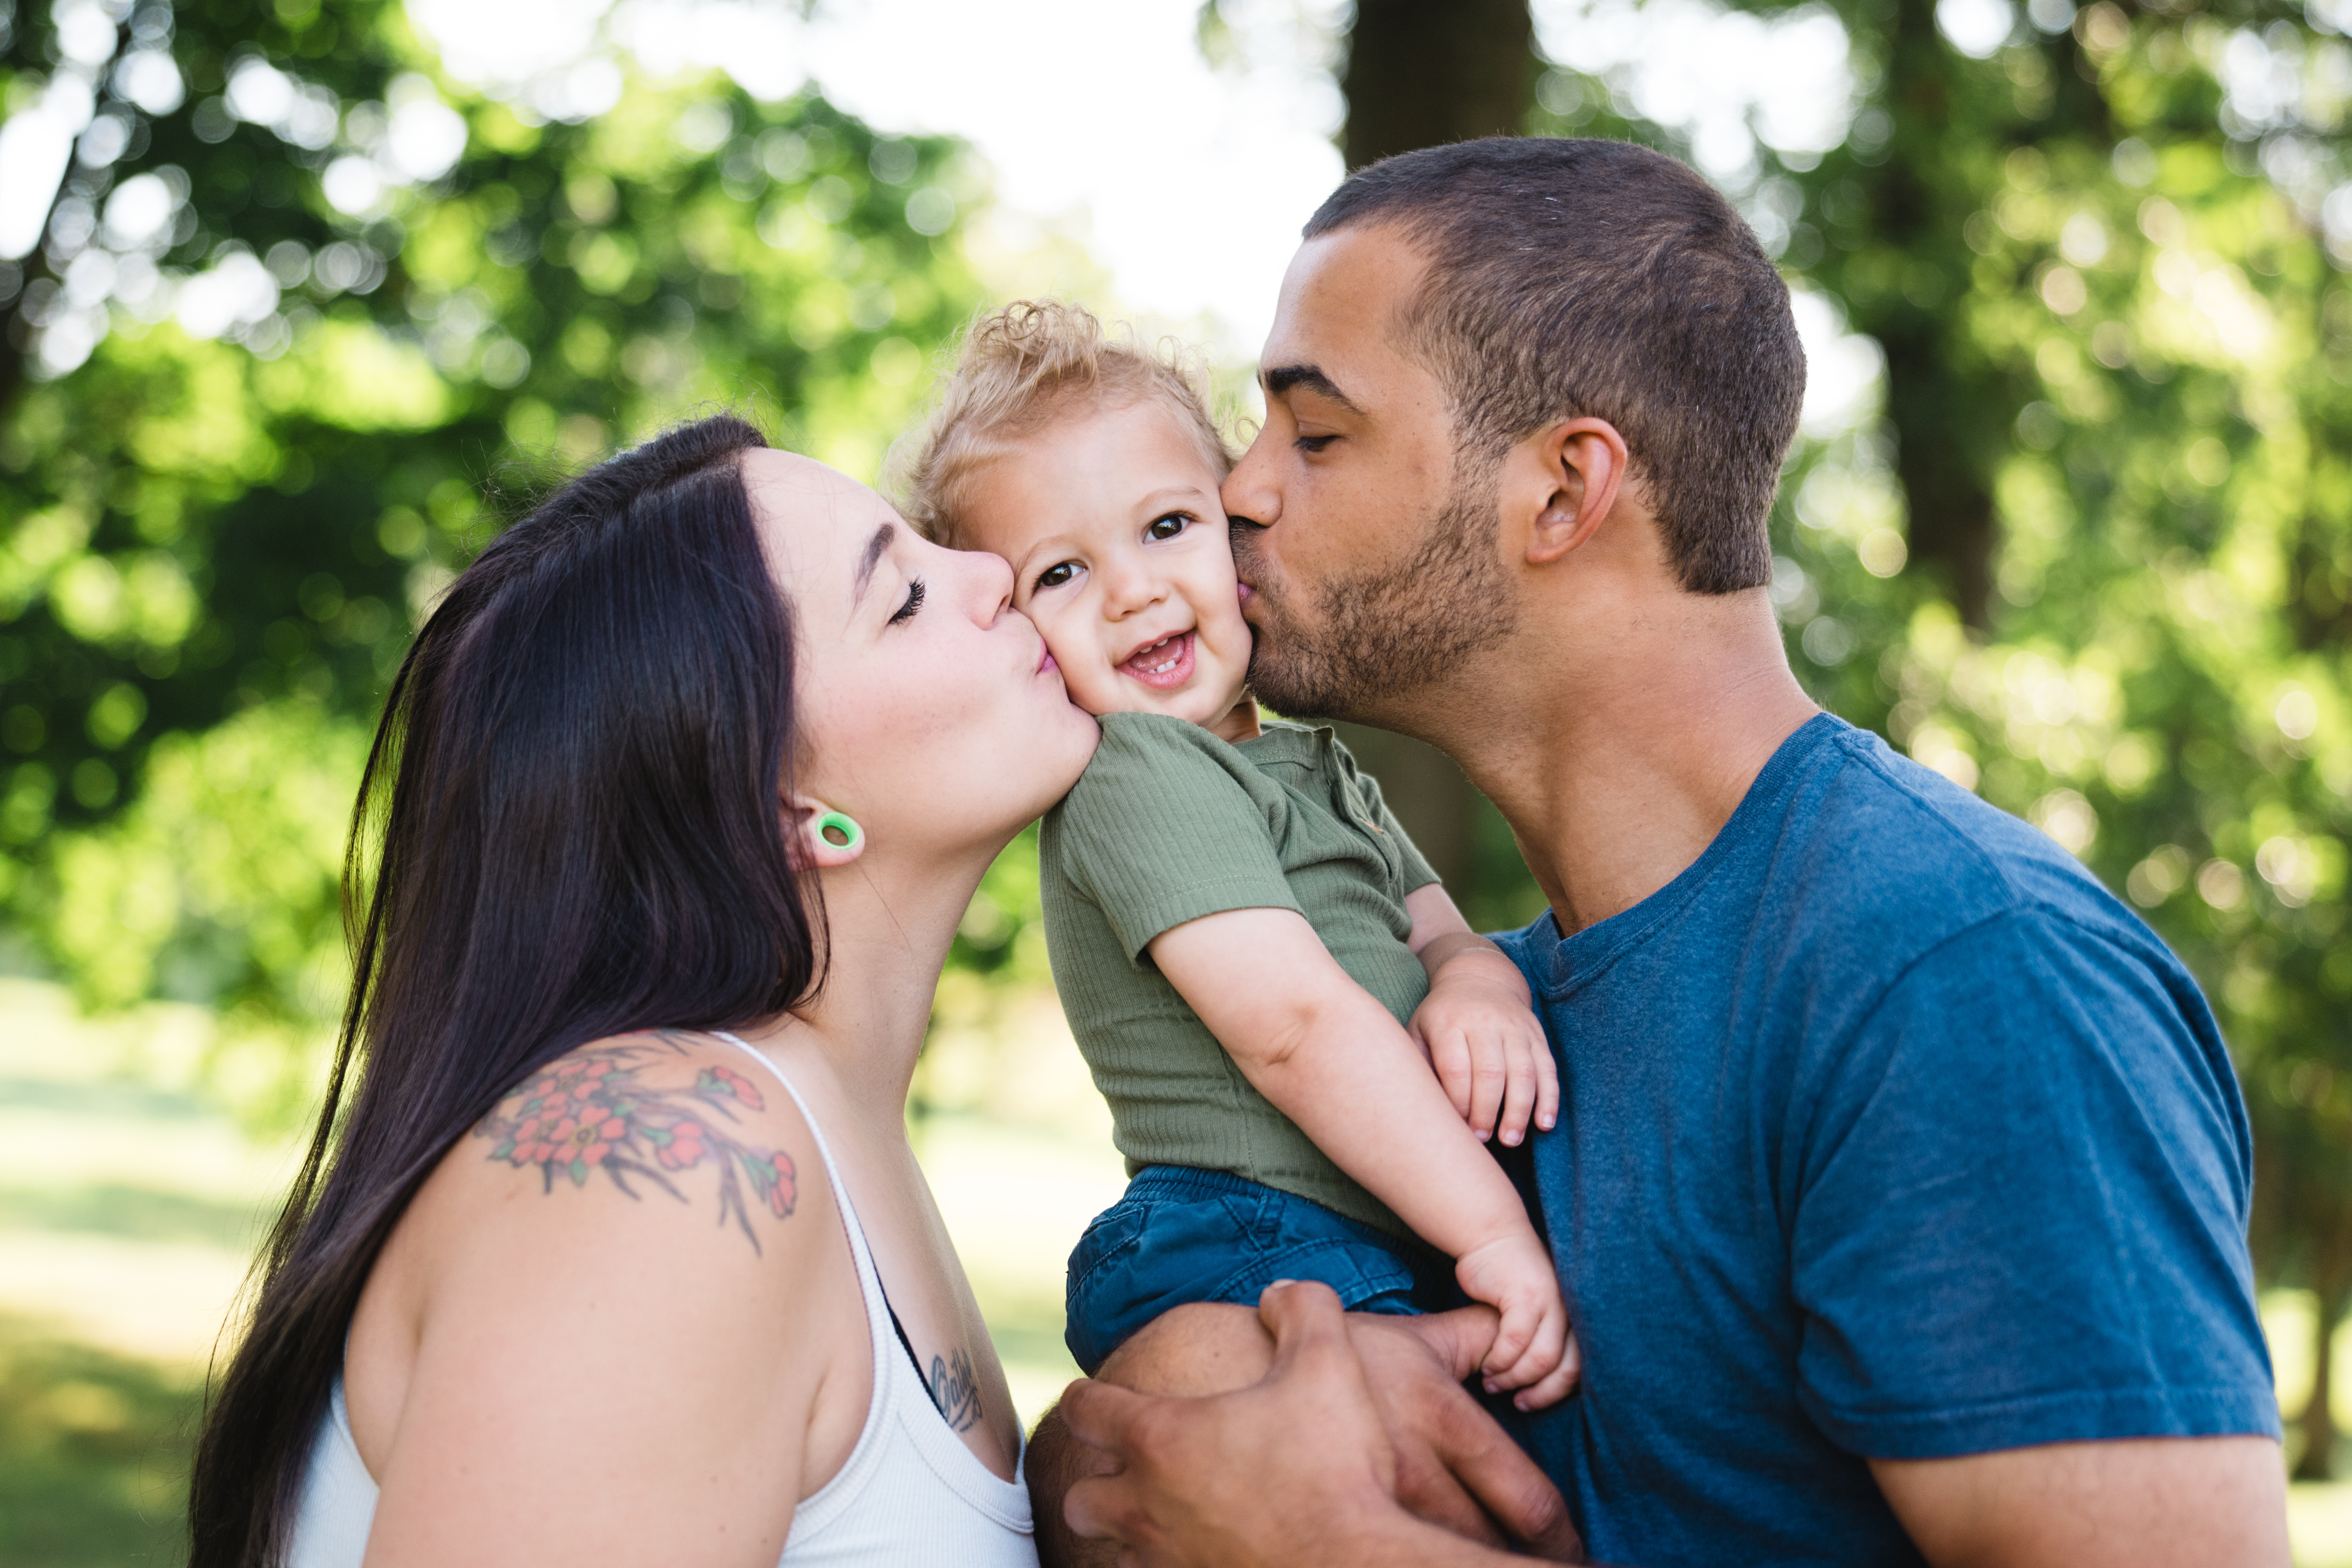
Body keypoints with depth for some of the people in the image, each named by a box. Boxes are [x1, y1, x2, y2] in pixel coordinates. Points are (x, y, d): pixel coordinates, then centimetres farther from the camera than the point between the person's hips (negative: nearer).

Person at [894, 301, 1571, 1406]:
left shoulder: (1317, 769, 21)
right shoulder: (1134, 777, -10)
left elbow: (1438, 931, 19)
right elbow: (1292, 1025, -19)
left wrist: (1478, 985, -7)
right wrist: (1496, 1231, -21)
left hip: (1395, 1260, 10)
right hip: (1240, 1261, -10)